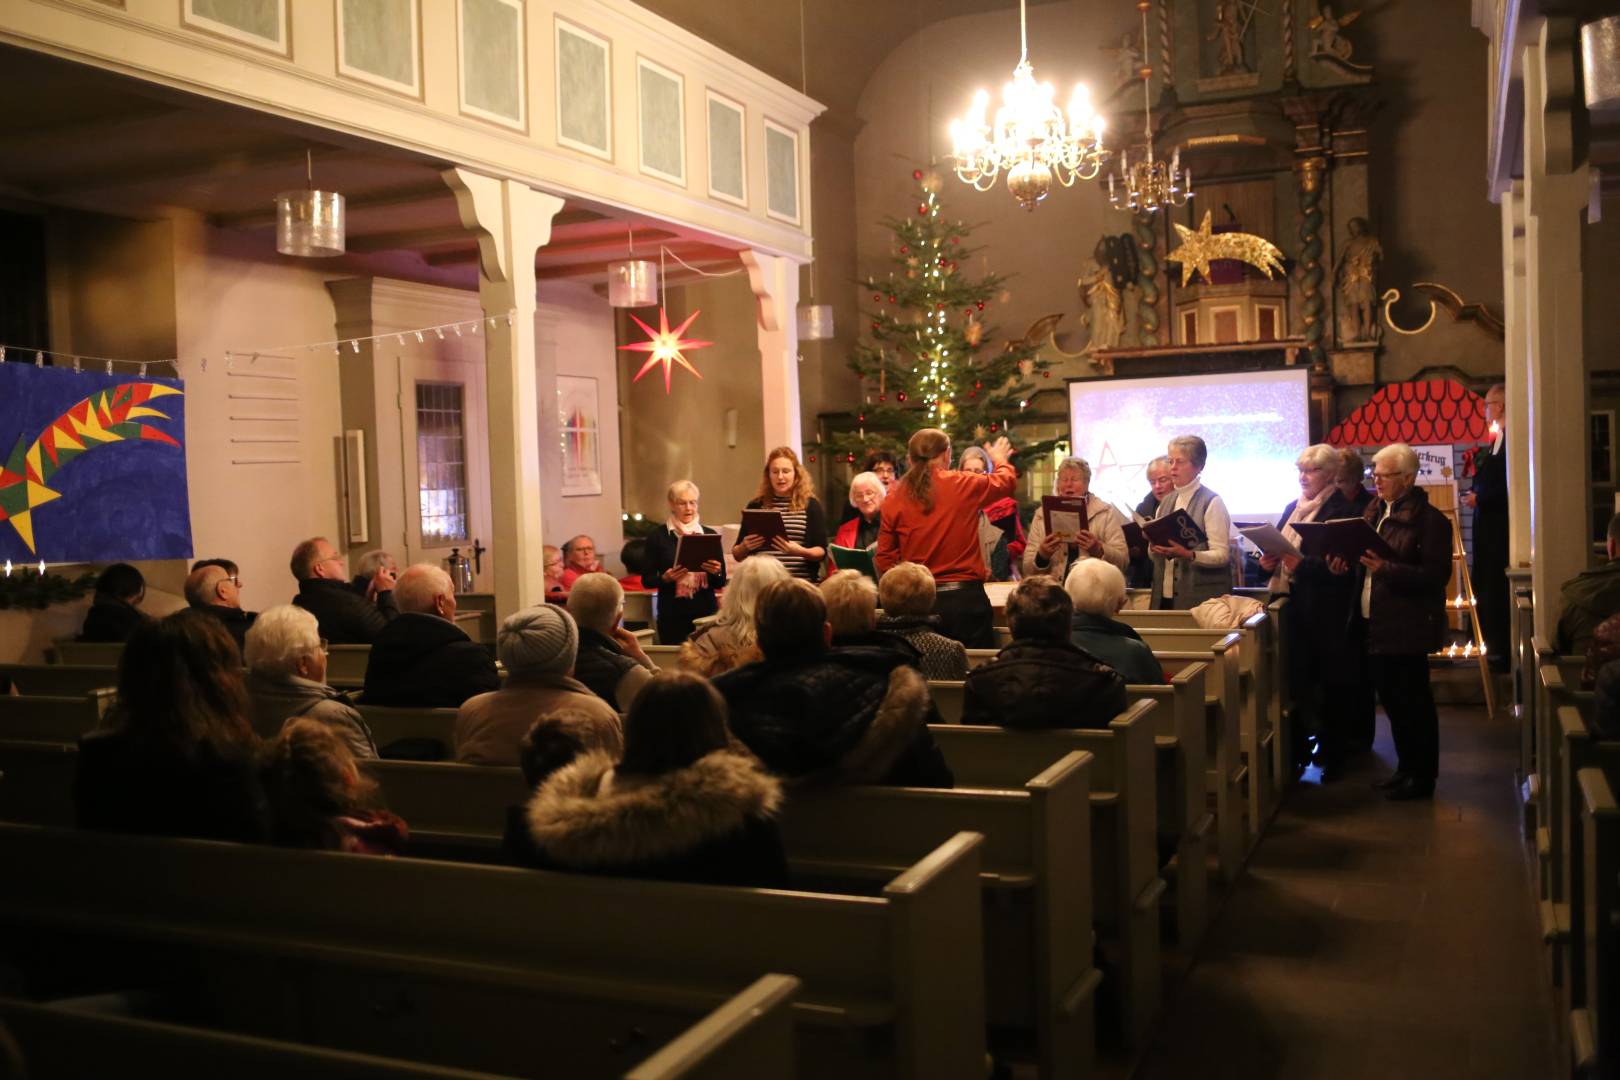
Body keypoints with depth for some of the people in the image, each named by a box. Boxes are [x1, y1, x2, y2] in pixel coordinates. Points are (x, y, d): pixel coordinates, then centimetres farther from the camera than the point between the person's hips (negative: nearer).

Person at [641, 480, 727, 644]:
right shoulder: (657, 537, 2)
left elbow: (721, 582, 10)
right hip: (673, 616, -1)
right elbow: (647, 579, 4)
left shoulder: (710, 534, 8)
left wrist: (716, 572, -10)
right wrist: (665, 578, -14)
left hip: (706, 612, 2)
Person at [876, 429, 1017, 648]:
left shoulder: (894, 498, 0)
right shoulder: (963, 485, -4)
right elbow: (1007, 481, 17)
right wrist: (1000, 460, 39)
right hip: (965, 596, -2)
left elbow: (885, 558, 3)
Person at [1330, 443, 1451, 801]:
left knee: (1413, 702, 1)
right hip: (1375, 624, 8)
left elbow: (1436, 575, -18)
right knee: (1392, 700, 16)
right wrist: (1345, 564, -1)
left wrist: (1387, 569, -27)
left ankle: (1422, 776, 13)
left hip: (1407, 627, -8)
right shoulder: (1375, 511, 12)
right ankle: (1406, 768, 28)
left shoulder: (1429, 519, -13)